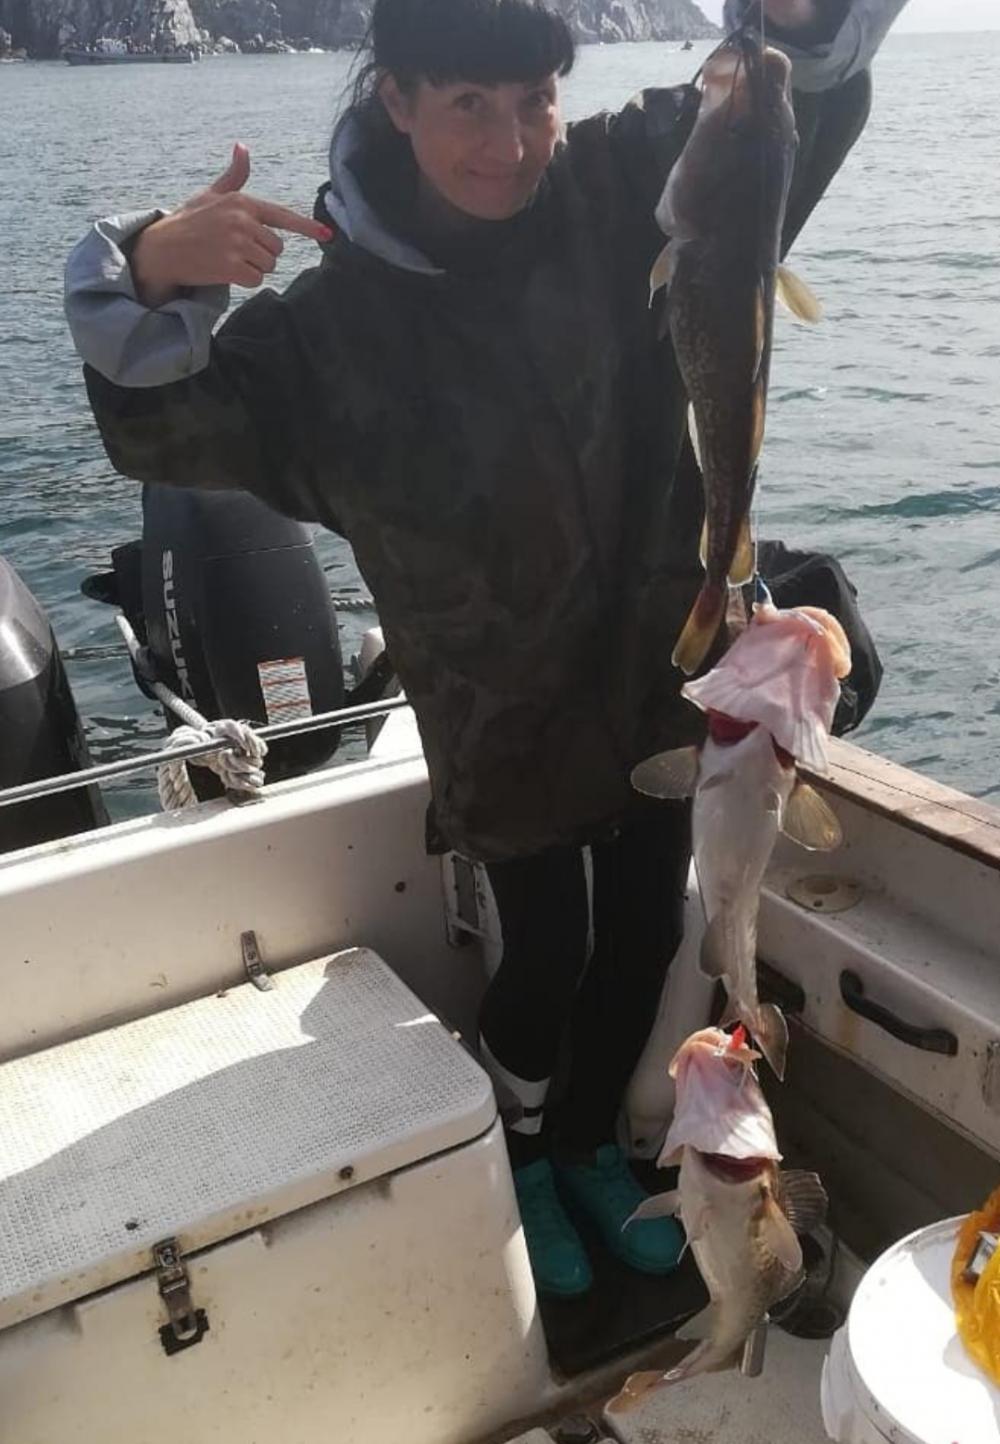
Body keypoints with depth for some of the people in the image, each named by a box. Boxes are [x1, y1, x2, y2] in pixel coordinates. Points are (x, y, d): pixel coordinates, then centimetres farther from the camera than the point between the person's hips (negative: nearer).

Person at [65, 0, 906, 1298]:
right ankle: (516, 1163, 42)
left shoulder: (626, 191, -8)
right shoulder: (337, 315, -13)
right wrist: (153, 275, -35)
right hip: (505, 706, -3)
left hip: (660, 666, 3)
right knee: (548, 954, 9)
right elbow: (163, 429, -14)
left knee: (643, 935, 17)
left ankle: (589, 1145, 47)